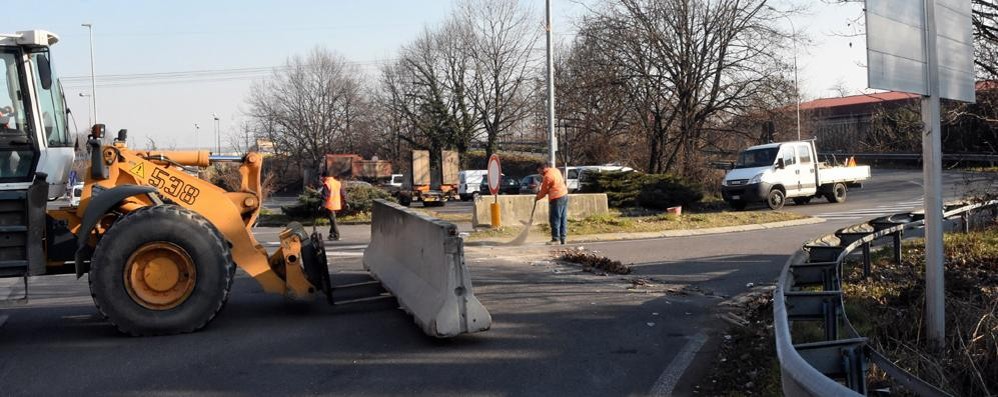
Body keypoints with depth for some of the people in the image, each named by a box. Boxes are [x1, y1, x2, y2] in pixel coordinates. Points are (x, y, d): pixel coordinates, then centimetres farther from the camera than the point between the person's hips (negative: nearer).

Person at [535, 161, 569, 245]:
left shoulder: (547, 177, -17)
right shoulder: (555, 170, 10)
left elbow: (544, 191, -6)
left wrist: (537, 198, 10)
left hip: (556, 198, -9)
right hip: (564, 195, 9)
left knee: (555, 219, -3)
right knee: (563, 218, 9)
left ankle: (555, 239, -1)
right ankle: (563, 238, 12)